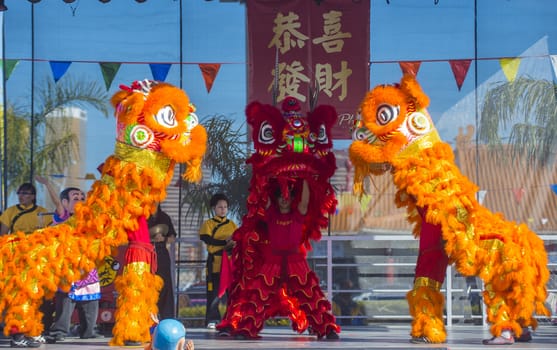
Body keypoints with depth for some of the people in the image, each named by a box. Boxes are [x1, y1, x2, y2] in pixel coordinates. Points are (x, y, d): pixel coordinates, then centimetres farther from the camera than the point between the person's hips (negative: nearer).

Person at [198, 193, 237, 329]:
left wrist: (233, 244, -14)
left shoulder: (232, 224, 17)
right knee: (214, 294, -5)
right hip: (215, 263, -3)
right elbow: (209, 242, -8)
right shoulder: (208, 224, 7)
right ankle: (212, 320, 1)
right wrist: (226, 242, -15)